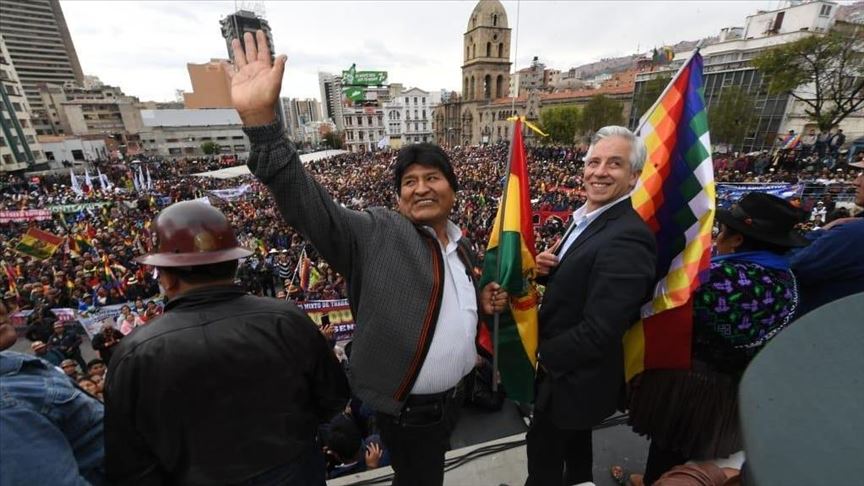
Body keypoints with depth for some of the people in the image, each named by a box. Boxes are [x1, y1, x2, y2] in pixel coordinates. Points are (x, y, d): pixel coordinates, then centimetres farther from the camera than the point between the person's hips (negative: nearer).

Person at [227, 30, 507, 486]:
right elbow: (308, 205, -31)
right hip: (409, 410, -6)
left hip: (452, 397, 6)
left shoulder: (461, 245, 2)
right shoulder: (376, 234, -19)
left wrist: (484, 302, -4)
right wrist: (260, 120, -41)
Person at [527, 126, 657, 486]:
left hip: (574, 374, -8)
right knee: (574, 438, 31)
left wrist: (547, 355, -16)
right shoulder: (587, 218, 1)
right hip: (571, 365, 8)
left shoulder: (627, 237, -29)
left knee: (544, 446, 14)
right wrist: (549, 268, -10)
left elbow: (600, 331, -31)